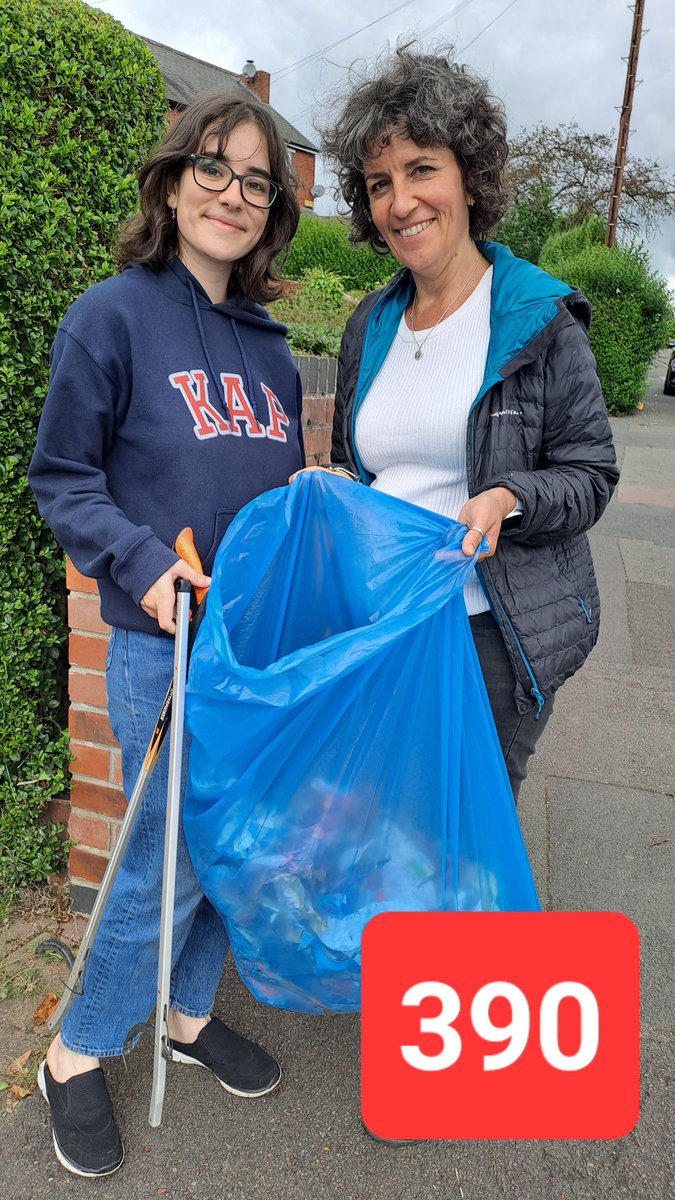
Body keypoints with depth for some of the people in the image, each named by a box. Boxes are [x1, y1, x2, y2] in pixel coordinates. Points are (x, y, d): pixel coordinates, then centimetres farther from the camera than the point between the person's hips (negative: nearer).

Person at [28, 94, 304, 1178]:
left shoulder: (271, 347, 12)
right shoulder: (113, 316, -5)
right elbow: (62, 480, -5)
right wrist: (144, 560, -19)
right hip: (164, 643, -6)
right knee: (166, 862, 2)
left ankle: (189, 1013, 40)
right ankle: (78, 1055, 28)